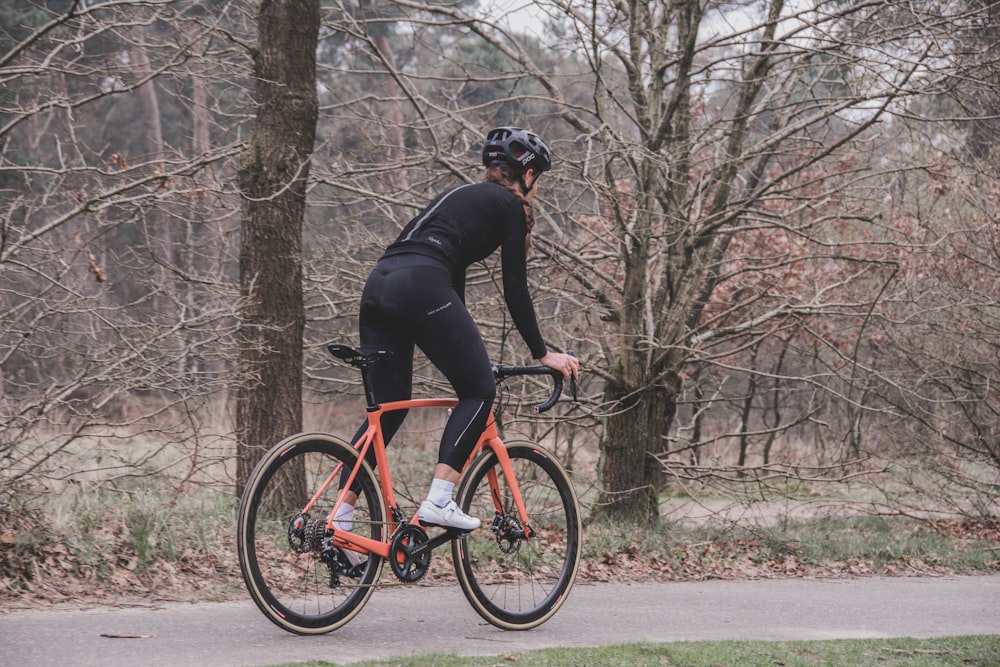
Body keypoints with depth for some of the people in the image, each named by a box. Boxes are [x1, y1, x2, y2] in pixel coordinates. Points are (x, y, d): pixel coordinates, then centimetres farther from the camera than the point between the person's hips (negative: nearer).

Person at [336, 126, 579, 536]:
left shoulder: (462, 196, 33)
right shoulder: (508, 205, 10)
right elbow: (515, 289, 6)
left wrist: (462, 355, 43)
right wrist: (542, 354, 13)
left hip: (378, 284, 8)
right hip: (420, 287, -8)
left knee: (387, 408, 11)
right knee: (479, 391, 4)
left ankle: (339, 520, 4)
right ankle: (438, 502, -7)